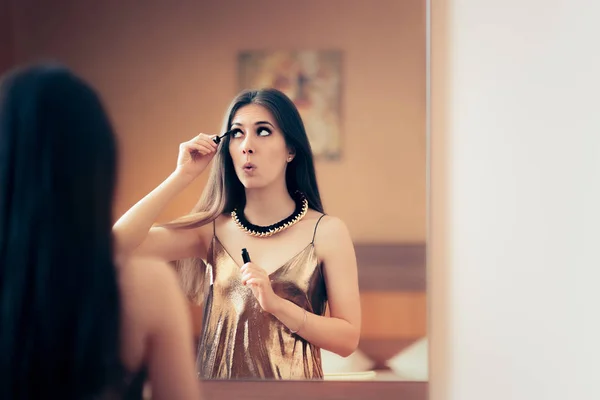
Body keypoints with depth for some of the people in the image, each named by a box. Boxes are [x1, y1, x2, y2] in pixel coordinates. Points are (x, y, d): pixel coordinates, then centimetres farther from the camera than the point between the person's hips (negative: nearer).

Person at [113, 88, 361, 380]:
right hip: (216, 377, 2)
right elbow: (120, 243, -13)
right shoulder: (211, 228, -1)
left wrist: (275, 303, -21)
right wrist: (183, 175, -12)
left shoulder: (326, 232, -8)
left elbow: (348, 339, -9)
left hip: (291, 379, -2)